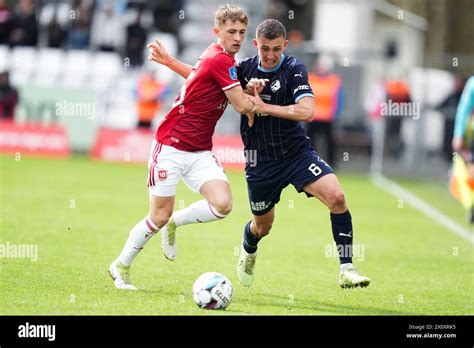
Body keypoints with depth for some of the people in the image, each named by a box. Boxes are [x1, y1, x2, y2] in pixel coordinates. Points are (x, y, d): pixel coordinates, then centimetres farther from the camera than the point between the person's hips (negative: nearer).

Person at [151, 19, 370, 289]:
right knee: (262, 226, 17)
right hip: (261, 162, 2)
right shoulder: (245, 69, -4)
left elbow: (307, 112, -27)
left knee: (336, 196, -25)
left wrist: (264, 106, -25)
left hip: (297, 153, -2)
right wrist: (169, 61, 9)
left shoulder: (294, 69, -13)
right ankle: (248, 254, 55)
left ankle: (347, 270, -19)